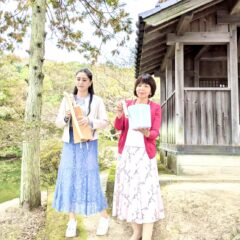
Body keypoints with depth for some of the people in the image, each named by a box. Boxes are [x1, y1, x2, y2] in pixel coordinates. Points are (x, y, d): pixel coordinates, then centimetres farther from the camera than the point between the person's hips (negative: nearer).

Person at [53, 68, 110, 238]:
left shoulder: (97, 100, 3)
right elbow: (58, 123, 9)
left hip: (88, 144, -3)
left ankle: (104, 217, 19)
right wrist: (66, 117, -12)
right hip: (70, 143, 3)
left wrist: (90, 121, -18)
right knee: (69, 179, 4)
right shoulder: (67, 100, 9)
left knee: (91, 179, -2)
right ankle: (72, 220, 20)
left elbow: (105, 122, -1)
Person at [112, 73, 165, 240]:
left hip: (145, 153, -3)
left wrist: (146, 133, -27)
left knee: (146, 190, -5)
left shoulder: (156, 108, 2)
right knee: (129, 189, 7)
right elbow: (119, 127, 1)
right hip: (127, 152, 3)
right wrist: (119, 115, -19)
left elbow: (155, 133, -6)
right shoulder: (128, 103, 8)